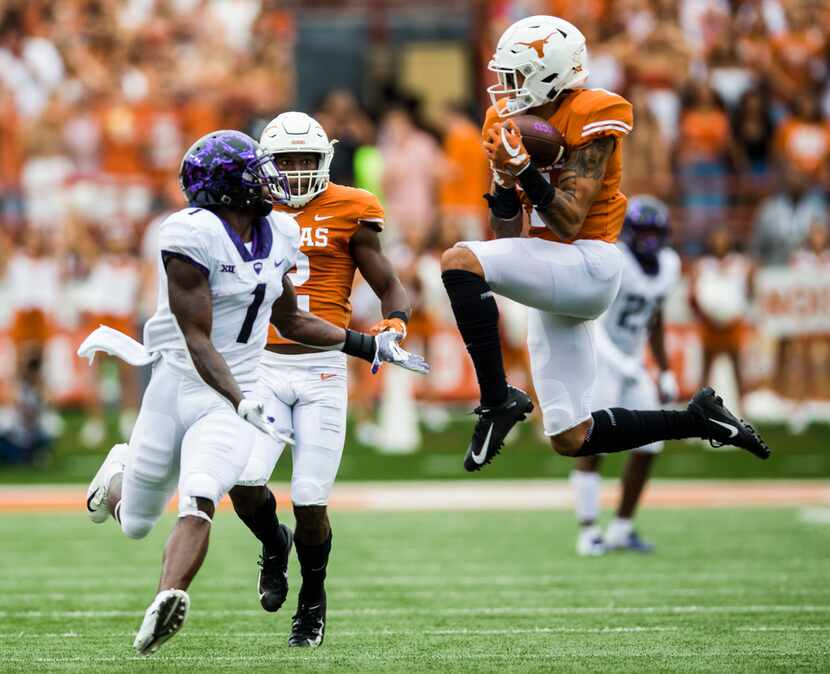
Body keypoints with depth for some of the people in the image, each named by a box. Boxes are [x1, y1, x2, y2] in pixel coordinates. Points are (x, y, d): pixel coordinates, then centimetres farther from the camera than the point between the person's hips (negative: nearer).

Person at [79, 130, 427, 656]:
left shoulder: (277, 235, 6)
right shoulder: (193, 236, -16)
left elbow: (290, 320, 22)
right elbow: (197, 340, -19)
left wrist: (370, 347, 18)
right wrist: (241, 403, -30)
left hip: (233, 400, 4)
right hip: (177, 389, -4)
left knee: (199, 502, -23)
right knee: (135, 523, 11)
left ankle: (168, 601, -37)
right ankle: (118, 475, 45)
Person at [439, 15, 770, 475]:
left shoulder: (589, 119, -10)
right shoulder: (510, 121, 11)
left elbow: (569, 224, -17)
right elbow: (507, 237, 10)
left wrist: (524, 169, -24)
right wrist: (504, 179, -6)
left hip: (588, 264, -9)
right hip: (554, 276, 9)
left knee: (459, 261, -30)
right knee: (570, 440, 7)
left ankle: (497, 399, -24)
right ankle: (699, 420, 23)